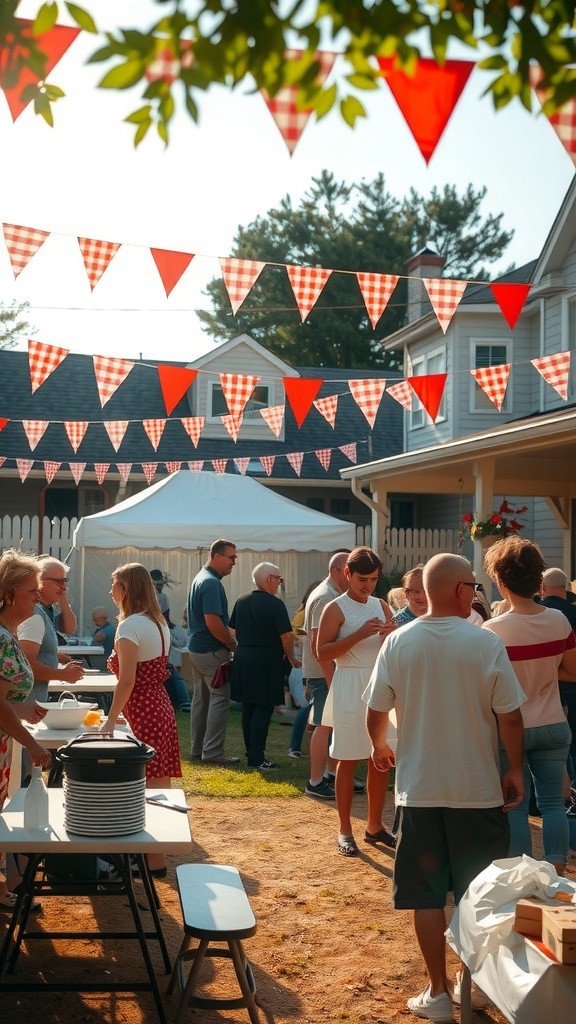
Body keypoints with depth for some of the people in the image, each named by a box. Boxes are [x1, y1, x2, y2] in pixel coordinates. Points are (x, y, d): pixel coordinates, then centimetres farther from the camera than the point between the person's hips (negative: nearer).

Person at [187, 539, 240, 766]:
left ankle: (197, 748, 20)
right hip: (212, 651, -10)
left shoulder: (200, 578, 14)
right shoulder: (212, 583, -19)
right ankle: (212, 751, -7)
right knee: (220, 698, -7)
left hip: (196, 647, 10)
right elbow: (213, 622, -25)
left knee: (201, 697, 14)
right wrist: (233, 644, -12)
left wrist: (228, 640, 17)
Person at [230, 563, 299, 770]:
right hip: (266, 661, -7)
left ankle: (252, 752, 22)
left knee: (248, 709, 14)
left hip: (242, 658, 7)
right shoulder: (275, 604, -13)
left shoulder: (241, 601, 7)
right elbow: (286, 636, -13)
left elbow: (232, 631, 14)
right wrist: (291, 658, 2)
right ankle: (256, 758, -6)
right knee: (263, 709, -4)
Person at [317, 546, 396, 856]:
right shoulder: (336, 609, -6)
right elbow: (323, 654, -13)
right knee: (348, 760, 0)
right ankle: (345, 831, 9)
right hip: (350, 688, -5)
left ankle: (374, 825, 19)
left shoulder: (381, 606, 11)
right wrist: (360, 635, -21)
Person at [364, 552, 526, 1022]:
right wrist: (516, 771, 4)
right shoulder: (486, 643, -13)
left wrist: (380, 747, 21)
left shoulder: (399, 642, -6)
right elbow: (510, 717, -11)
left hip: (420, 789, 1)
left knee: (427, 895, 11)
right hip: (479, 789, -1)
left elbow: (376, 713, 0)